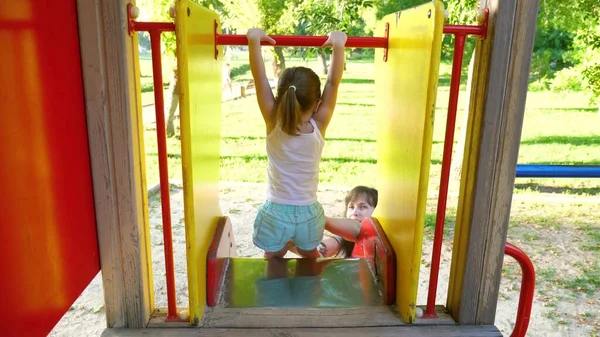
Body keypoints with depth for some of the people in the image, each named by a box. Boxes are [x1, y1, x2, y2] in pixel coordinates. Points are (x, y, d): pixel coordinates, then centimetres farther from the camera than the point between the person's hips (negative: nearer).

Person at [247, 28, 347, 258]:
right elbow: (333, 83, -16)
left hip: (276, 212, 0)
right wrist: (338, 45, -17)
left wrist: (254, 40, -19)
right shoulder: (319, 126, -16)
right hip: (308, 213, 1)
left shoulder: (273, 124, -17)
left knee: (273, 260, 22)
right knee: (309, 257, 27)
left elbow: (260, 78, -20)